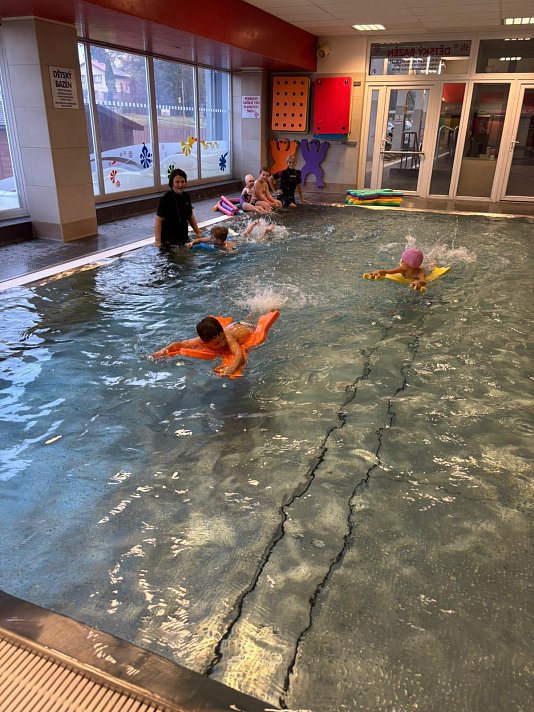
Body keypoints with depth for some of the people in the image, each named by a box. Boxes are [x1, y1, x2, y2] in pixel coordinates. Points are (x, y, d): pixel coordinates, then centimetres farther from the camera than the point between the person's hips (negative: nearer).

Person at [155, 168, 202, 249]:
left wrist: (198, 233, 17)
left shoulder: (186, 196, 6)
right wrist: (158, 241, -22)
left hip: (183, 238, 7)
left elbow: (191, 216, 18)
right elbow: (158, 221, -17)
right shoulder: (166, 199, -15)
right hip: (169, 241, -6)